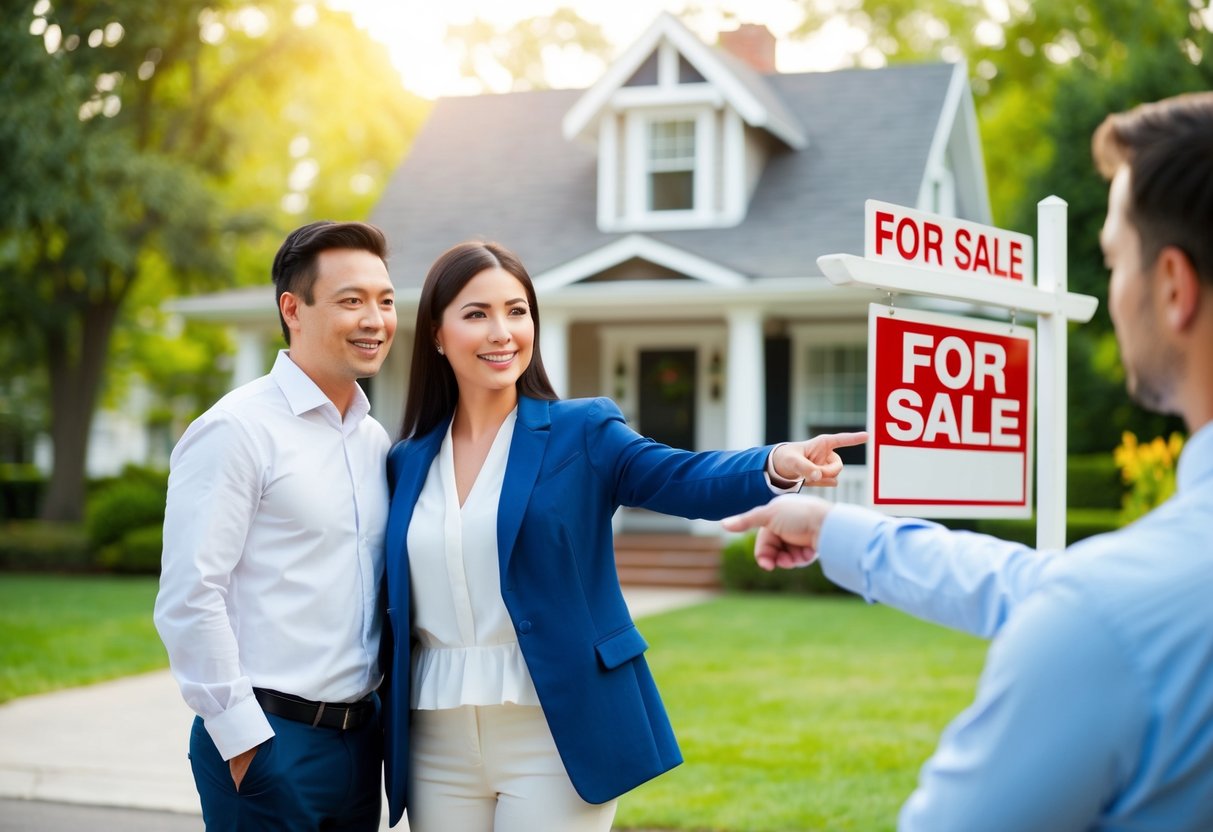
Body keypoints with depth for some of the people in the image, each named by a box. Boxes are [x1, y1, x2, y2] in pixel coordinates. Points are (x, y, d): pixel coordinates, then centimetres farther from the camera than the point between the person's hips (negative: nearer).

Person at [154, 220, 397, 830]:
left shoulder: (376, 441, 11)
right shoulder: (237, 430, -11)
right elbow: (187, 599, -15)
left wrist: (379, 717, 9)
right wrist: (244, 744, -15)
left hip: (360, 737, 6)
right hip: (269, 743, -6)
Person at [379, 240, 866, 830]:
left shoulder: (581, 432, -2)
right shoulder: (408, 463, 7)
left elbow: (682, 479, -19)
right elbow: (397, 605, 13)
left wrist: (777, 465, -37)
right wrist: (383, 726, 6)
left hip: (555, 734, -3)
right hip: (437, 744, 4)